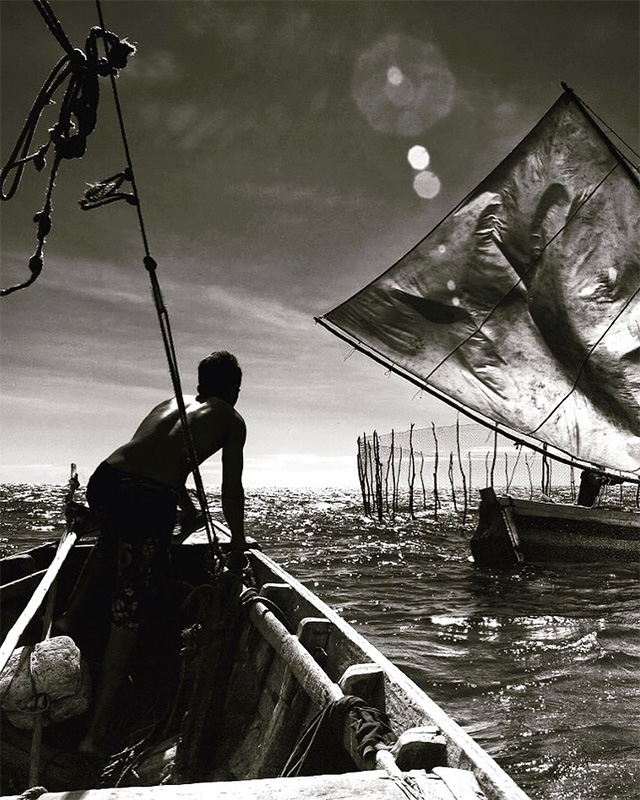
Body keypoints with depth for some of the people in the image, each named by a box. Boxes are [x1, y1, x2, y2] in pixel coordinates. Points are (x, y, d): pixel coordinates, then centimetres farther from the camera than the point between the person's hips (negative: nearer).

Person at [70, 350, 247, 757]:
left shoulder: (171, 403, 29)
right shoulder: (231, 419, 14)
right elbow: (232, 489, 12)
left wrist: (187, 511, 54)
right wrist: (238, 541, 26)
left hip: (103, 482, 6)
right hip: (149, 501, -6)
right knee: (127, 616, 3)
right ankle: (97, 731, 7)